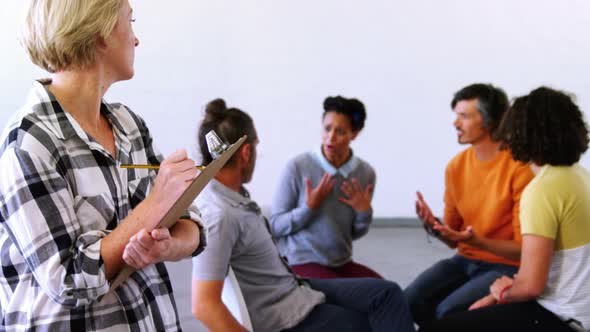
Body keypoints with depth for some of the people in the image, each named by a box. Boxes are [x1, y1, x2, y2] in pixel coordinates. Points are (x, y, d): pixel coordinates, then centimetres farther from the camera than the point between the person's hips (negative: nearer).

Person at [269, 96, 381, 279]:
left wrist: (364, 212, -9)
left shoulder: (365, 173, 0)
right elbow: (275, 226, -9)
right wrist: (309, 207, -22)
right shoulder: (297, 167, -13)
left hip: (342, 263, 5)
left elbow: (355, 234, 11)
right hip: (301, 263, -5)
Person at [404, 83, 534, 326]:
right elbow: (453, 239, 8)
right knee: (411, 300, -18)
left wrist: (478, 241, -28)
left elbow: (524, 248, -13)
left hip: (507, 266, -5)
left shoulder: (520, 168, -15)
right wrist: (434, 226, -14)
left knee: (448, 311, -27)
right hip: (465, 260, 6)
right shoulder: (456, 166, 4)